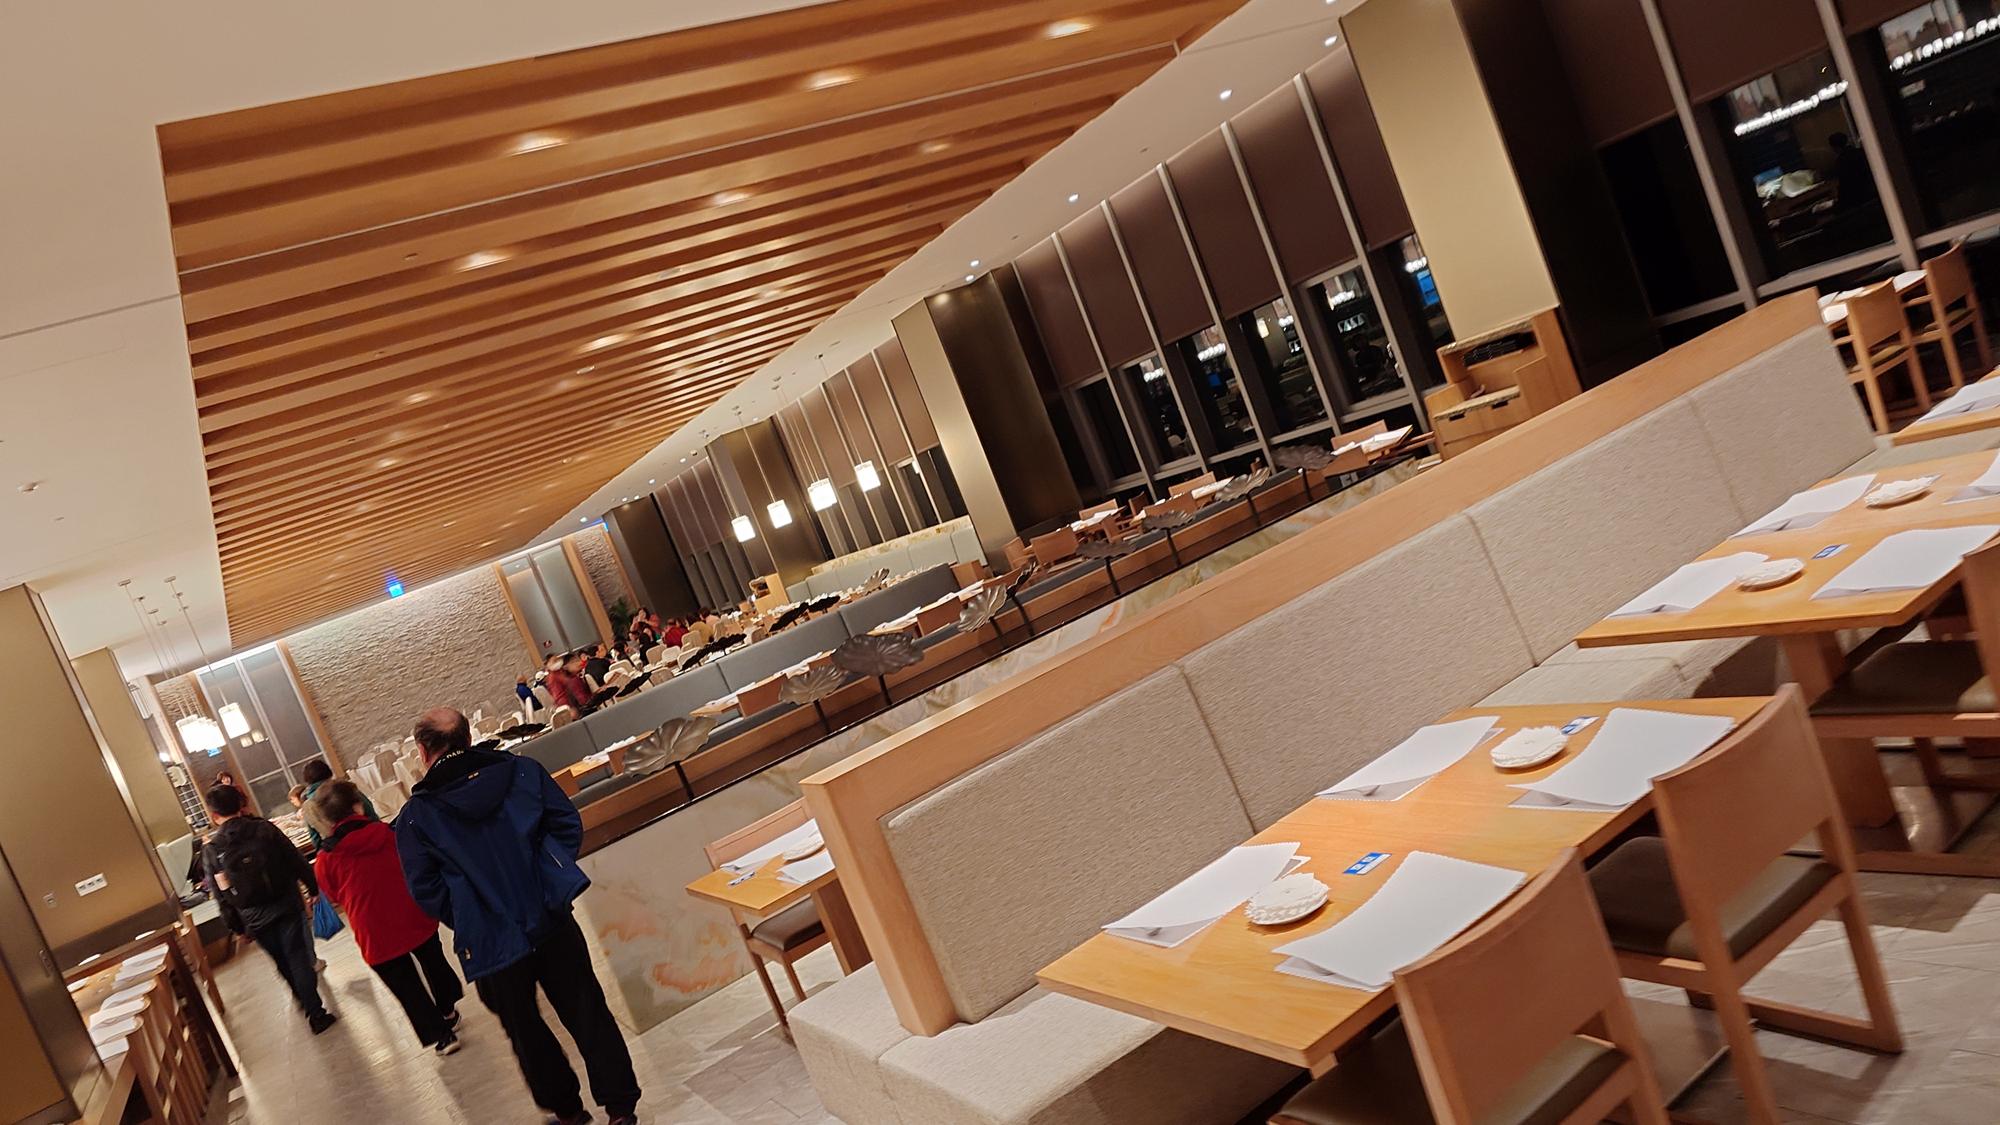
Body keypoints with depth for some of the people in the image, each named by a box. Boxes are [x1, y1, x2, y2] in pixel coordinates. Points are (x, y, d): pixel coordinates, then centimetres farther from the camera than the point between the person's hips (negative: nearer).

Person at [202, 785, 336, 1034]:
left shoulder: (212, 849, -5)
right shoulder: (265, 829, -8)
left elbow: (221, 896, -1)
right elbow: (297, 861, -5)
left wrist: (236, 927, 10)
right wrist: (313, 888, 10)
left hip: (254, 918, 1)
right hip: (287, 906, -1)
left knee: (283, 962, 19)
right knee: (299, 957, 3)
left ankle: (304, 998, 35)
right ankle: (315, 1013, 2)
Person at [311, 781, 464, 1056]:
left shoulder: (325, 860, -11)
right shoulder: (388, 833, -8)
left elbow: (334, 898, 6)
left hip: (378, 937, -2)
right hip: (417, 920, 2)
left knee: (407, 990, 15)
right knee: (434, 965, 28)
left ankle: (441, 1035, 20)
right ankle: (448, 1012, 45)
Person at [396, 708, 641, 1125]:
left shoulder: (415, 817, -9)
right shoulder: (523, 770, -4)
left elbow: (426, 892, -8)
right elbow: (568, 824, -2)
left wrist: (466, 921, 7)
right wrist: (552, 875, 9)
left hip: (491, 942, -1)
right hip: (551, 920, 2)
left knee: (525, 1029, 20)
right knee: (587, 1013, 13)